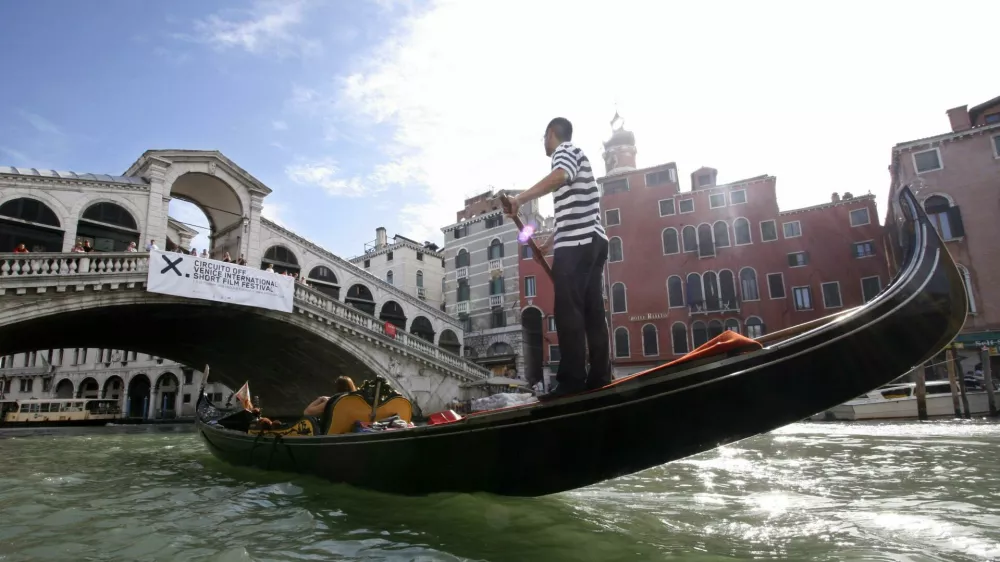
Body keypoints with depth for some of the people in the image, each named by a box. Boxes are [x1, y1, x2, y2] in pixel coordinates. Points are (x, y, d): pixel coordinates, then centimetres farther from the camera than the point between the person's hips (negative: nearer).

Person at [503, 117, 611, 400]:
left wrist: (519, 198, -24)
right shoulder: (576, 156, 31)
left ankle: (572, 381, -15)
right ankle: (599, 377, 6)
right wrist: (551, 241, 36)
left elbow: (559, 176, -23)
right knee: (592, 312, 6)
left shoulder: (565, 150, 2)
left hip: (576, 243, -10)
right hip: (593, 241, 10)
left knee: (568, 311, -13)